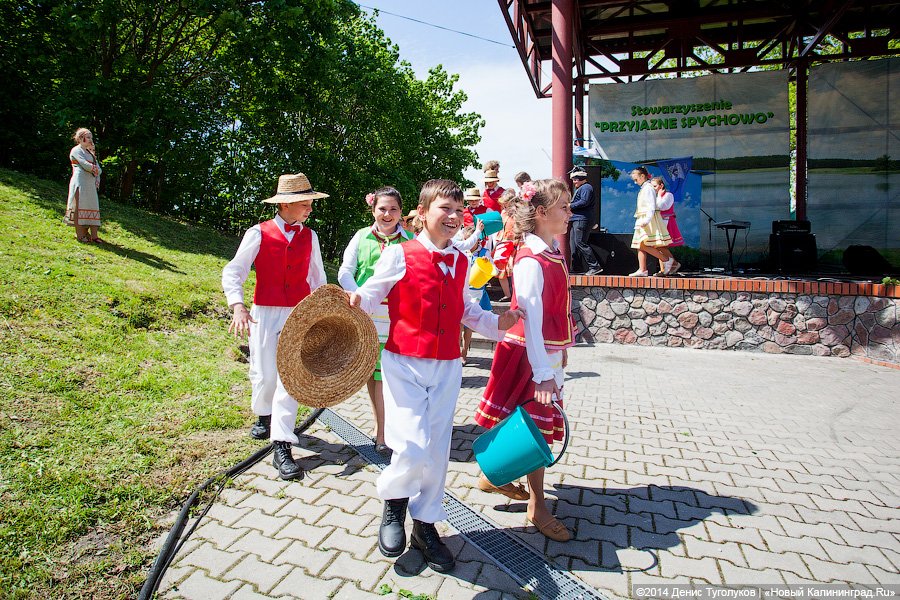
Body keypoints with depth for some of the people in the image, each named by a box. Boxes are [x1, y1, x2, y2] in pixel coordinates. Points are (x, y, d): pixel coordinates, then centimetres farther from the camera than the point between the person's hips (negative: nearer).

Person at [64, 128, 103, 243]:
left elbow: (98, 168, 16)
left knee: (93, 207, 3)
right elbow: (85, 165, -14)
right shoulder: (76, 150, -1)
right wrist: (95, 169, 3)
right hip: (80, 183, -8)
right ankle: (80, 235, -4)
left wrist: (97, 179, -1)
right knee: (80, 207, -7)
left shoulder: (90, 152, 23)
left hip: (91, 184, 8)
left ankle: (94, 235, 2)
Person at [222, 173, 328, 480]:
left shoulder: (310, 236, 8)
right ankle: (263, 415, 40)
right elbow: (233, 271, -5)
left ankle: (282, 447, -2)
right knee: (265, 374, 5)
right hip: (265, 313, -1)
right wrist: (237, 305, -20)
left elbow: (318, 277, 16)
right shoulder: (259, 233, -2)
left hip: (299, 313, 1)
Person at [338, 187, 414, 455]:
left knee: (383, 372, -5)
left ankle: (382, 434, 6)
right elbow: (345, 272, 4)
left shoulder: (409, 240, 2)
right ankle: (379, 425, 26)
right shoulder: (362, 236, 6)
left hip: (393, 314, -2)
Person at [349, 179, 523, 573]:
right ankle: (393, 502, 21)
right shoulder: (399, 256, -7)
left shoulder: (460, 263, 9)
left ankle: (425, 525, 33)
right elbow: (371, 294, -3)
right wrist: (355, 303, -25)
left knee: (437, 452, 11)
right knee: (413, 450, -14)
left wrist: (496, 323, 8)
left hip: (446, 368, 5)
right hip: (405, 364, -5)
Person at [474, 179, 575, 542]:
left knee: (538, 426, 19)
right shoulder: (530, 261, -19)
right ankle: (537, 507, 20)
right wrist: (543, 374, -25)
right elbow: (531, 320, -24)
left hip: (552, 353, 9)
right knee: (537, 428, 3)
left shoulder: (553, 254, 9)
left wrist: (558, 358, 17)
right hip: (532, 356, -9)